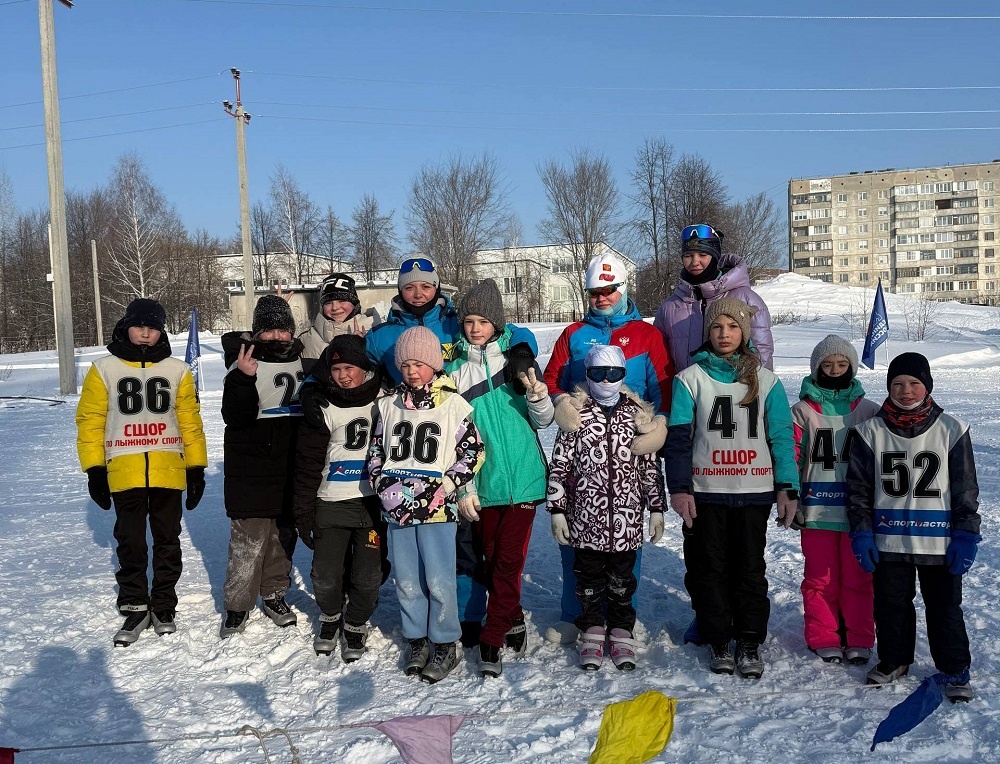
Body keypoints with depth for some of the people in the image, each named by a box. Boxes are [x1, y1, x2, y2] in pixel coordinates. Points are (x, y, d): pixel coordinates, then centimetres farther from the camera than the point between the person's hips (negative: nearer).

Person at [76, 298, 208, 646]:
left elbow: (191, 422, 8)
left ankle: (164, 607, 22)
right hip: (124, 474, -1)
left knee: (168, 541, 9)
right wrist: (94, 470, -3)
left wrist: (197, 468, 5)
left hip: (169, 472, 1)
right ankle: (135, 608, 19)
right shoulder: (104, 369, 3)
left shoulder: (177, 371, 6)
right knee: (130, 543, 7)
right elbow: (90, 420, 3)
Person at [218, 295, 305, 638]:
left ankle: (274, 594, 29)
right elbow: (235, 417, -18)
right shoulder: (245, 365, -7)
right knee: (248, 541, -5)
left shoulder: (302, 362, 9)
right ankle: (237, 605, 9)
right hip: (251, 472, -5)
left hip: (291, 470, 5)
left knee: (283, 535, 14)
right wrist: (244, 379, -30)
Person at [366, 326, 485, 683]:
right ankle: (416, 640, 26)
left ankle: (445, 645, 13)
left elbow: (473, 453, -3)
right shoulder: (389, 405, 10)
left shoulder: (454, 405, -3)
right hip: (397, 509, 4)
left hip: (436, 510, -4)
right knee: (406, 580, 10)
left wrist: (441, 489, -11)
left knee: (439, 580, -2)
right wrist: (383, 486, -2)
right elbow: (375, 451, 15)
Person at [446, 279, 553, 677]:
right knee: (490, 559, 11)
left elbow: (543, 421, 6)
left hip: (522, 478, -1)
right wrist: (463, 487, -1)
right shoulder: (454, 371, 4)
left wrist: (536, 394, -15)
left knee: (509, 559, -4)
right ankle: (513, 621, 30)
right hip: (482, 483, 1)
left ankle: (492, 640, 3)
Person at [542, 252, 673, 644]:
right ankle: (573, 615, 17)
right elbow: (551, 379, 11)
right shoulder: (573, 335, 14)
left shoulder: (647, 335, 6)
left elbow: (665, 386, -2)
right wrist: (561, 402, -10)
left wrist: (658, 424, -18)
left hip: (629, 450, -2)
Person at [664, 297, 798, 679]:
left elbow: (782, 437, 5)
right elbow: (678, 437, -1)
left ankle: (750, 643, 18)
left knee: (751, 568, 6)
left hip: (754, 491, 1)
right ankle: (719, 641, 19)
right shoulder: (690, 379, 2)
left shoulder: (765, 381, 5)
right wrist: (679, 487, -9)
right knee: (713, 568, 7)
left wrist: (787, 487, -1)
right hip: (707, 490, 0)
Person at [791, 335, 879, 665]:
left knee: (858, 577, 5)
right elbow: (789, 458, 3)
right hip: (817, 510, -1)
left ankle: (859, 639, 17)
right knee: (821, 577, 5)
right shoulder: (803, 411, 4)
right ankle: (824, 638, 16)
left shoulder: (868, 411, 7)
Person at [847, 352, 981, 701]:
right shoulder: (872, 431, -1)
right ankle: (893, 660, 33)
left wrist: (966, 536, -5)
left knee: (944, 608, 8)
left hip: (939, 543, -1)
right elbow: (858, 487, 3)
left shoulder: (951, 430, -3)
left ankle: (955, 670, 23)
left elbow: (966, 488, 0)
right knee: (890, 605, 13)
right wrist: (861, 534, -2)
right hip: (888, 540, 2)